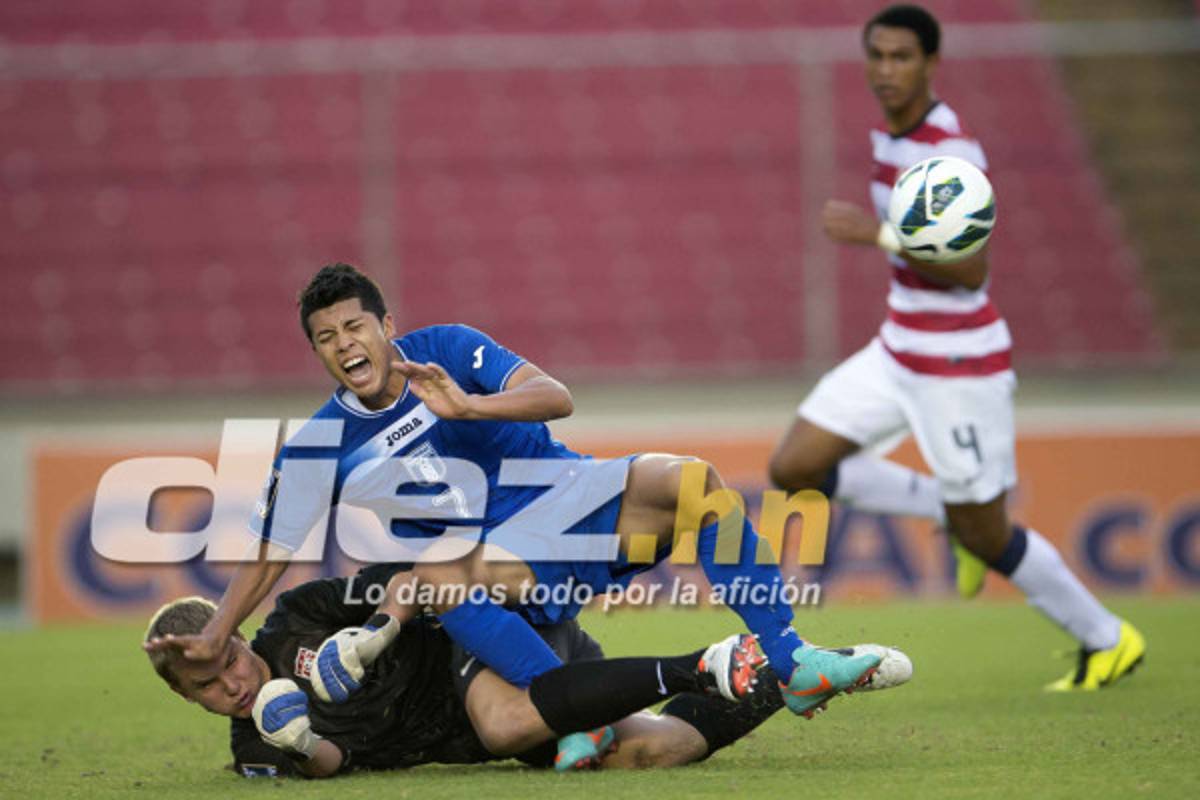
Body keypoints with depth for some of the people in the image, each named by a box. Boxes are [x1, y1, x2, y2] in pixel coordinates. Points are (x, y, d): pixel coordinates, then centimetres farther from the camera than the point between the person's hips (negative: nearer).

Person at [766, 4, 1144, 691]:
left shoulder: (952, 150, -21)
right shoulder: (890, 136, 7)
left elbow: (970, 269, -27)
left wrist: (881, 235, -33)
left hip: (959, 366, -9)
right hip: (900, 352, 9)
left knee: (983, 537, 1)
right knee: (795, 468, 0)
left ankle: (1107, 640, 21)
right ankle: (953, 511, 15)